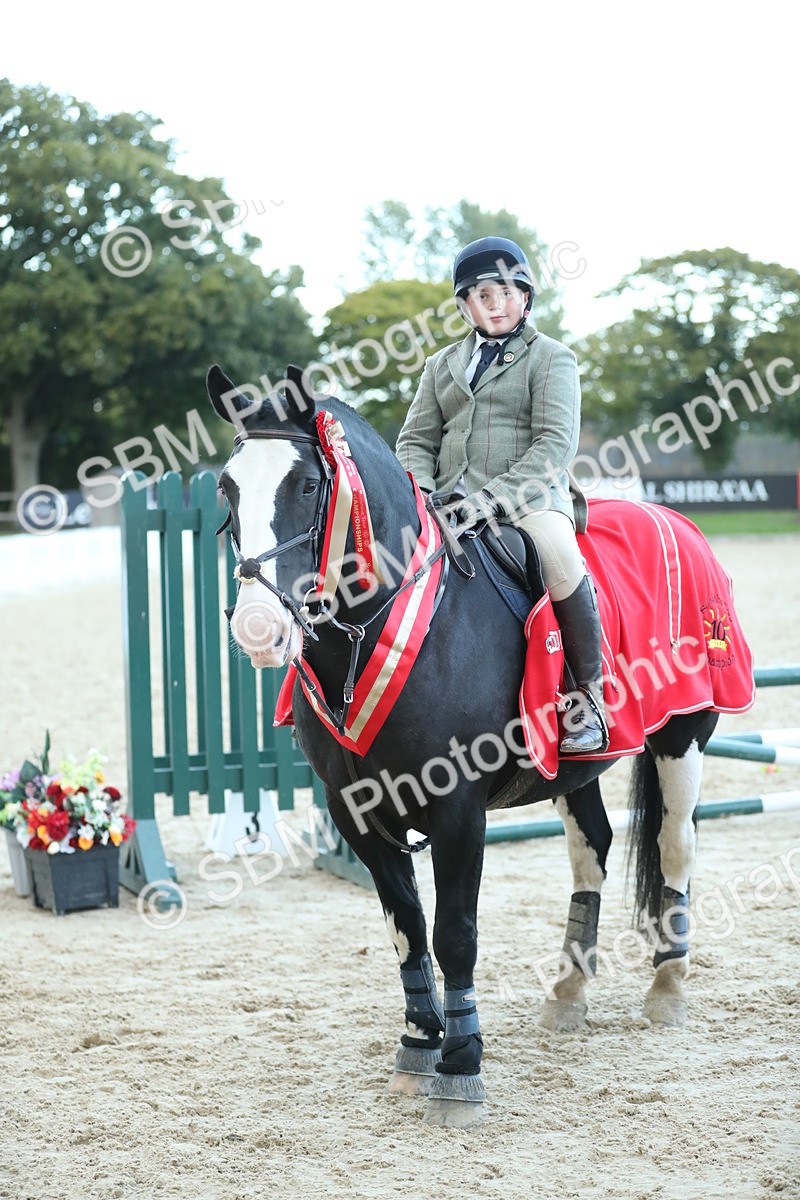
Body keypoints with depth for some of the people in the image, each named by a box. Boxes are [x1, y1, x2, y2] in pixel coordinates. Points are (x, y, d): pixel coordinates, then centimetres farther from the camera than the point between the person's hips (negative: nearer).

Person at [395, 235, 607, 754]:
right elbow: (416, 440, 16)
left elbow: (555, 442, -8)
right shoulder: (443, 365, 20)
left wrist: (493, 496, -20)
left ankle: (588, 692, -21)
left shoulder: (551, 357, 5)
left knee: (559, 556, -35)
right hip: (453, 501, 5)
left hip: (530, 494, -5)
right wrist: (424, 497, -6)